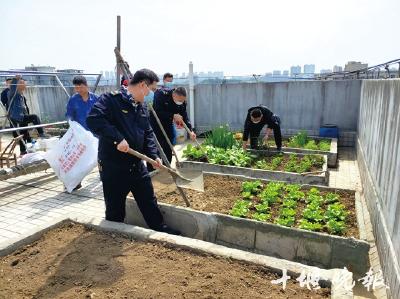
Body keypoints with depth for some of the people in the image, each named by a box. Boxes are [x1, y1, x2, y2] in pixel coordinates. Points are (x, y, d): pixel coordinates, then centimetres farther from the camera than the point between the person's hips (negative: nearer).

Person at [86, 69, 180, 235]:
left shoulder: (142, 108, 10)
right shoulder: (111, 99, -14)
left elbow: (148, 134, 14)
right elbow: (93, 120, -29)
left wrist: (153, 156, 0)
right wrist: (117, 138, -31)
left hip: (137, 165, 7)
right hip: (113, 167, -6)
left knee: (149, 202, 17)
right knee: (115, 211, 10)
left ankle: (160, 229, 34)